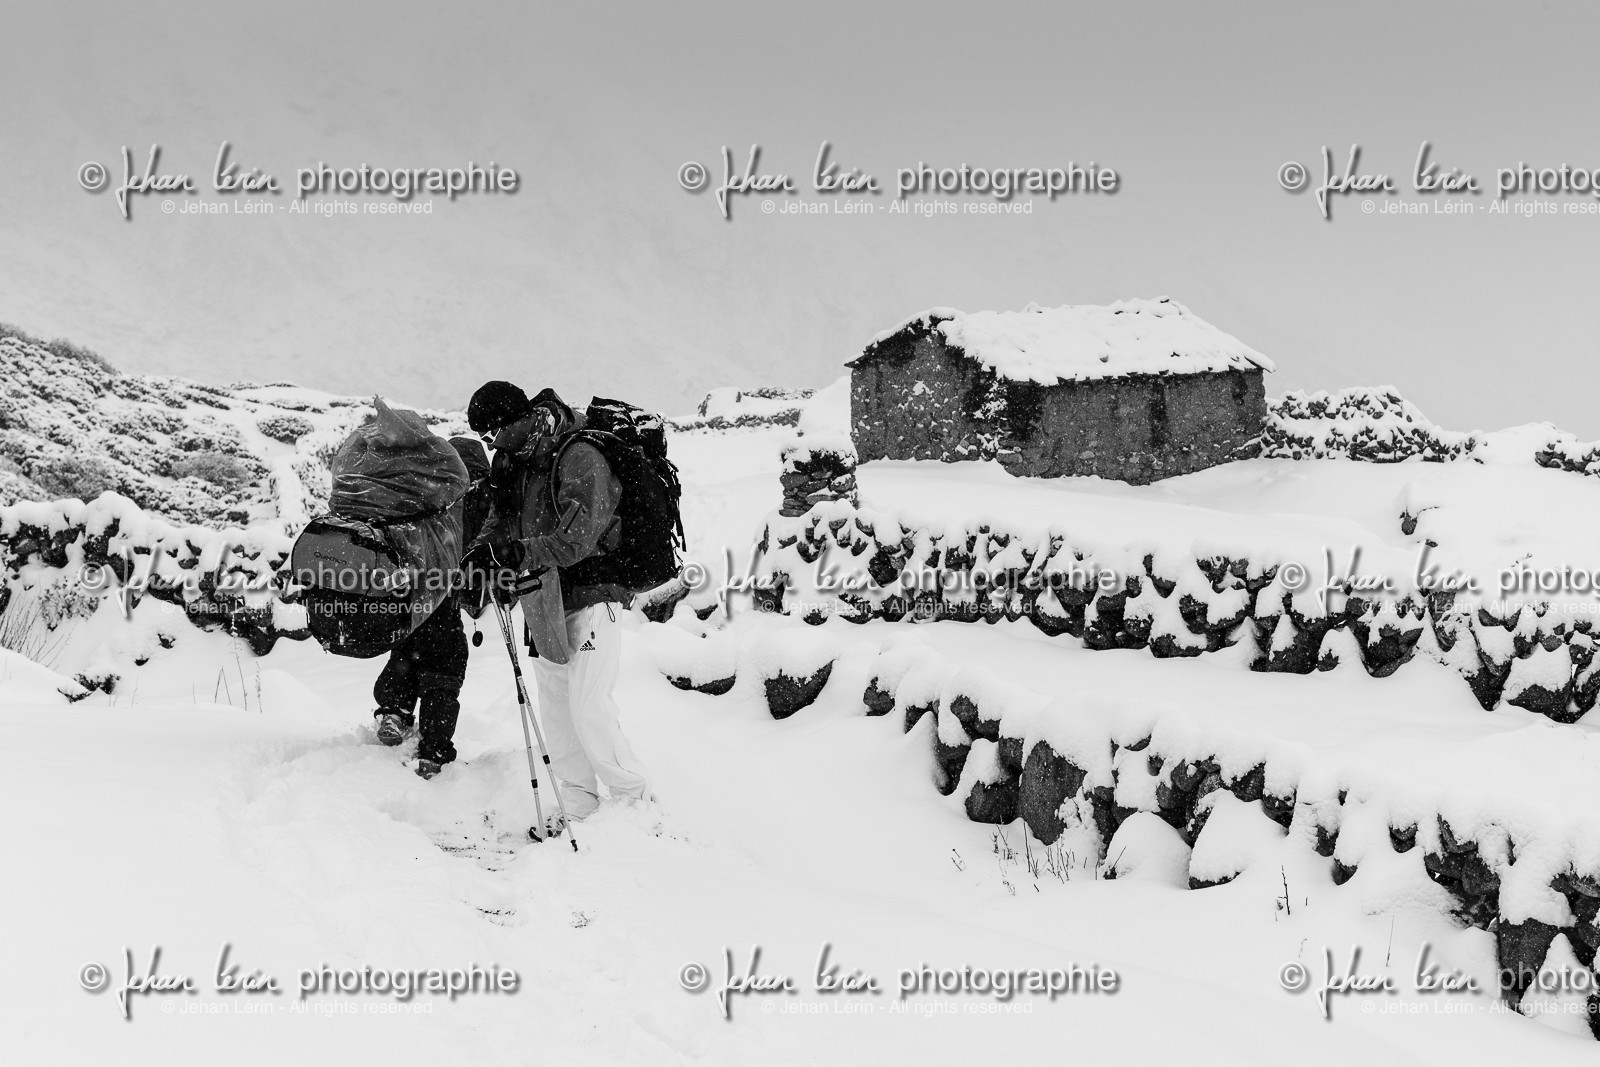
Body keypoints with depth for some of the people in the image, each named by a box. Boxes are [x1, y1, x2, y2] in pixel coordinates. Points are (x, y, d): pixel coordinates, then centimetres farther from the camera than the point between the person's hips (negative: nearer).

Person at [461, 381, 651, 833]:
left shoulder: (579, 459, -15)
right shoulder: (513, 465, 11)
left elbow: (577, 539, -23)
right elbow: (500, 521, 15)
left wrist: (515, 552, -28)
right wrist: (482, 550, -7)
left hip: (589, 596, -8)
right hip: (544, 603, 8)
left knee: (588, 707, -11)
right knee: (555, 708, 9)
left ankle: (636, 802, 3)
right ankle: (579, 808, 18)